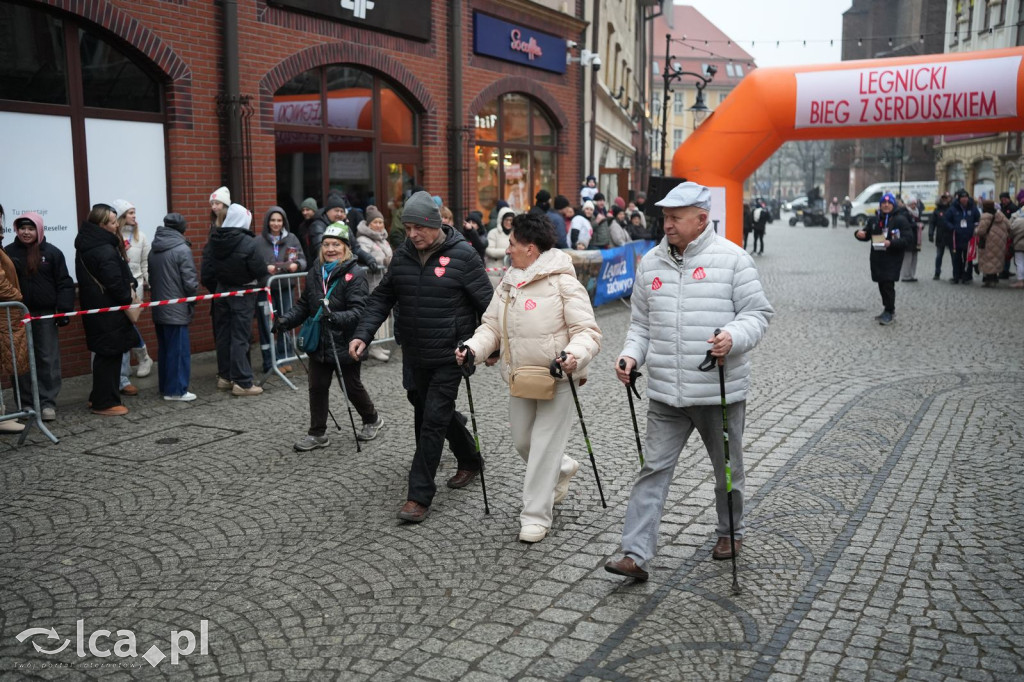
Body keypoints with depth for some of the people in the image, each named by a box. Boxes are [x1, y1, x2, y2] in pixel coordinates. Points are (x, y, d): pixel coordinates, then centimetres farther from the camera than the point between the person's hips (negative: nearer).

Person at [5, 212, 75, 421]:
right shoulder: (8, 252, 3)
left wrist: (65, 310, -9)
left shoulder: (52, 252, 0)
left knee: (48, 359, 1)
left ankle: (48, 402, 7)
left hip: (45, 314, -1)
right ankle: (27, 403, 16)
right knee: (22, 360, 7)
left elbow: (64, 284, 0)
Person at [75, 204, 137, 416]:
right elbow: (115, 282, -22)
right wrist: (129, 295, -5)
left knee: (104, 353, 17)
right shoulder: (105, 251, -21)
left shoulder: (86, 245, 12)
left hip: (95, 307, 10)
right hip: (108, 310, -10)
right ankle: (105, 402, 3)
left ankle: (98, 398, 25)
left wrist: (129, 285, 2)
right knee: (109, 354, -2)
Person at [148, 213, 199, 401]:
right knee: (179, 349, -1)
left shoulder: (153, 250, 8)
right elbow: (190, 281, -14)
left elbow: (151, 278, 12)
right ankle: (177, 390, 2)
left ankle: (165, 387, 20)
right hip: (177, 309, -7)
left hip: (159, 308, 7)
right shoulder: (182, 249, -13)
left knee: (164, 349, 14)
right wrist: (194, 298, 3)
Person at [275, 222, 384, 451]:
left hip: (345, 344, -5)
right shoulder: (314, 273, 5)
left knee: (352, 387, 10)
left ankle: (372, 420, 35)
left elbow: (358, 311, -23)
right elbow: (304, 305, 12)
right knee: (317, 388, 8)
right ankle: (317, 434, 21)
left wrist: (335, 317, -39)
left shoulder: (355, 274, -15)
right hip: (319, 342, 5)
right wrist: (285, 320, -3)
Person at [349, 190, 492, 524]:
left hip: (450, 355, -6)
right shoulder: (403, 255, 3)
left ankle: (419, 496, -2)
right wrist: (363, 333, -6)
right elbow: (382, 297, 7)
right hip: (416, 355, 7)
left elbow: (486, 302, -8)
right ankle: (469, 460, 42)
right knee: (431, 414, 19)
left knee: (433, 420, -8)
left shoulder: (463, 255, -13)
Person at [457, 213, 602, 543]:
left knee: (544, 447, -2)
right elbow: (492, 326, 10)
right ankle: (563, 468, 46)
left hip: (556, 379, -7)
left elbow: (587, 331, -15)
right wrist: (474, 348, -9)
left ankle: (536, 516, 10)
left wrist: (575, 355, -35)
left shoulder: (563, 282, -13)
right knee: (522, 442, 17)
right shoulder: (508, 283, 9)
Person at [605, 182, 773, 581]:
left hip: (720, 391, -3)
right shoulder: (651, 263, 7)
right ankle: (636, 555, 0)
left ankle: (731, 532, 40)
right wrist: (631, 354, -3)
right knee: (654, 469, -1)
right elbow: (641, 323, 15)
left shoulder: (730, 258, -7)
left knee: (727, 469, 16)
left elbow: (758, 312, -6)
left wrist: (734, 336, -25)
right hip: (666, 394, 3)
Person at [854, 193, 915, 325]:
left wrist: (891, 243, -23)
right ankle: (888, 310, 26)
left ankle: (889, 312, 2)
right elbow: (867, 235, 21)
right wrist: (859, 234, -3)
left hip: (892, 259, -5)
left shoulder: (900, 220, -7)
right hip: (877, 258, 5)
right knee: (882, 285, 11)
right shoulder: (874, 220, 9)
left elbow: (909, 239, -12)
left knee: (888, 285, -10)